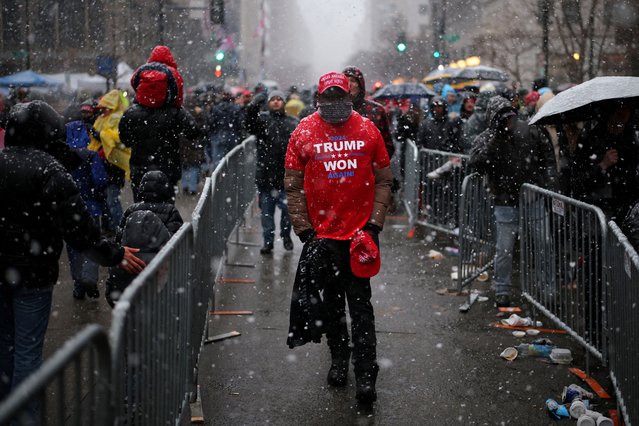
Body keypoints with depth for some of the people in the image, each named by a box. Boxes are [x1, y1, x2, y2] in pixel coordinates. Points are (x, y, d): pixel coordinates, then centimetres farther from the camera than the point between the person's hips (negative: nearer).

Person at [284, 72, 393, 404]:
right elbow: (293, 187, 2)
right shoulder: (304, 133, -2)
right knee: (330, 301, 14)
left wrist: (374, 224, -3)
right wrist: (305, 231, -4)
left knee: (360, 304, 0)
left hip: (360, 233, -1)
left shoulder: (367, 131, -1)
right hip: (322, 235, 1)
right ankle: (338, 357, 34)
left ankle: (366, 374, 3)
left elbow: (383, 180, 5)